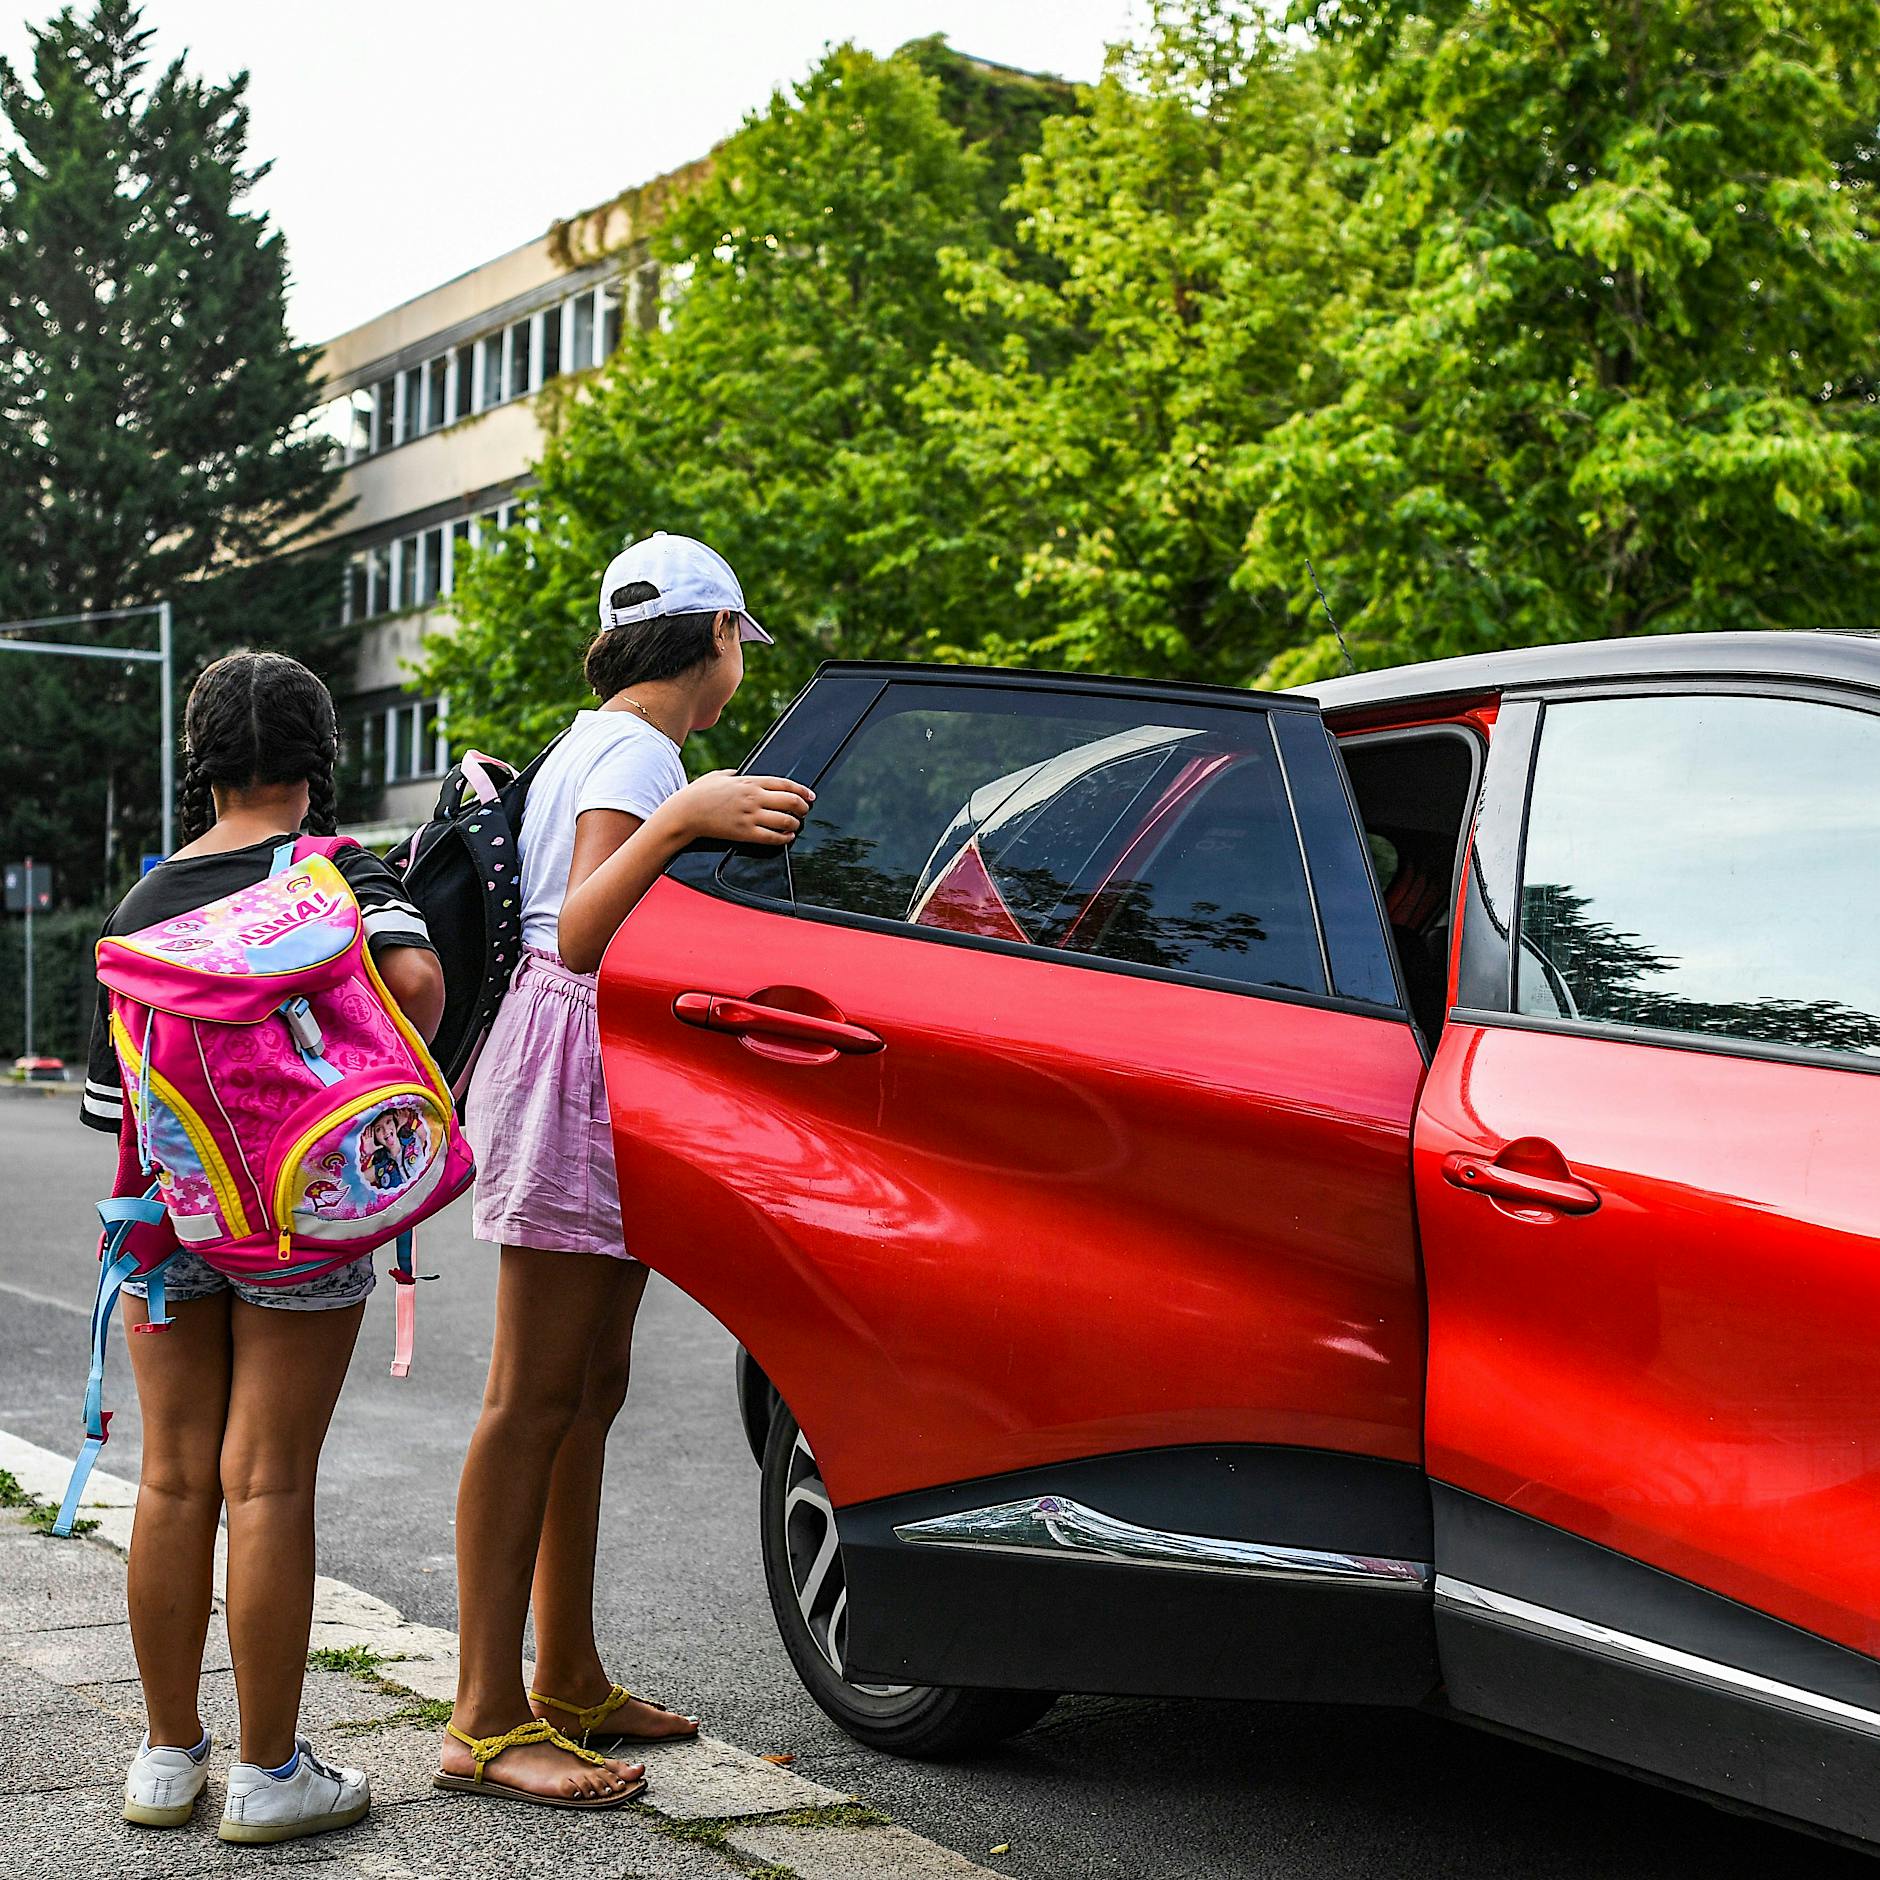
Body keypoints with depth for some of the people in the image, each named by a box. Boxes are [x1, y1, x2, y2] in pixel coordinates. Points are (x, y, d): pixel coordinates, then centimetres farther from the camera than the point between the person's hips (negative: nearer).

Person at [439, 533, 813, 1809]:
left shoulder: (601, 742, 20)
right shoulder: (636, 751, -11)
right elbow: (581, 936, -26)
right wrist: (683, 821, -39)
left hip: (613, 1080, 11)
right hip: (581, 1066, -11)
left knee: (588, 1390, 12)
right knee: (537, 1397, -10)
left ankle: (570, 1684, 19)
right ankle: (487, 1723, -8)